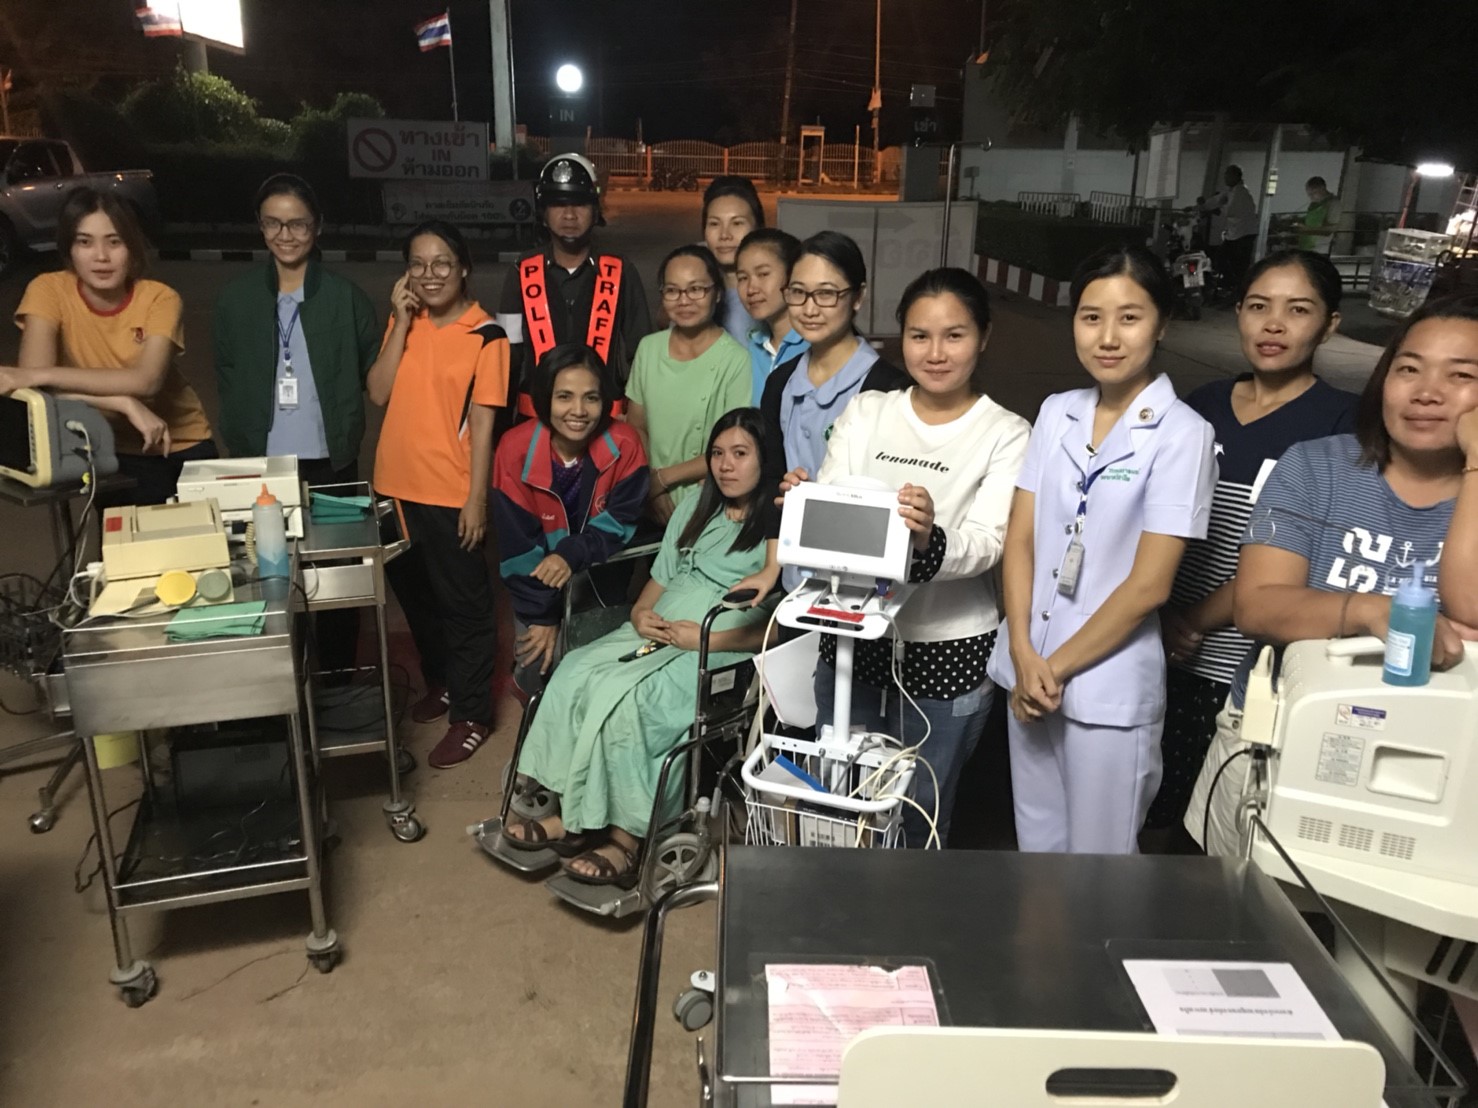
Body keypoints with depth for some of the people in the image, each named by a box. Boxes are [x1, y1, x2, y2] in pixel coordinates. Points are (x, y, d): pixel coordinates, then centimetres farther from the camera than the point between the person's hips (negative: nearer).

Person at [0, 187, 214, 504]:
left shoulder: (160, 298, -14)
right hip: (117, 451, -1)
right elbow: (32, 382, -25)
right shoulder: (49, 290, -13)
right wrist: (125, 404, -33)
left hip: (184, 444, 1)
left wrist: (42, 374, -35)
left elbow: (146, 381, -30)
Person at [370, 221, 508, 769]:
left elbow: (483, 424, -11)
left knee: (463, 605, 5)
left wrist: (477, 498, -13)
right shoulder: (404, 323, 6)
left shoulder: (485, 336, -9)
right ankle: (440, 682, 40)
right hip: (397, 486, 6)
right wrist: (402, 322, -9)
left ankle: (471, 714, 18)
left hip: (450, 493, -6)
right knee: (414, 594, 20)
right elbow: (378, 393, -4)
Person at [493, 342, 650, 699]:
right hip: (538, 585, 0)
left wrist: (573, 555, -31)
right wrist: (541, 614, -16)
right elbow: (517, 547, -17)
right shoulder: (515, 450, -22)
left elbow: (620, 523, -14)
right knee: (537, 673, -6)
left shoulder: (624, 446, -21)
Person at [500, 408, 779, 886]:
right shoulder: (695, 509, 20)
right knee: (574, 675, -19)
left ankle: (628, 836, -18)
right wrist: (641, 615, 2)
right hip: (656, 636, 7)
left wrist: (707, 638, -17)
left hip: (720, 653, -7)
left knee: (625, 698, -30)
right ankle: (573, 814, -14)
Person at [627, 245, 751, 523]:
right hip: (654, 507, 3)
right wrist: (651, 489, -4)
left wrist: (663, 477, -6)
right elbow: (636, 428, 10)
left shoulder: (736, 359, -9)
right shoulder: (648, 348, 5)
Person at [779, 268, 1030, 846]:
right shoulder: (865, 412, 3)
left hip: (947, 654, -3)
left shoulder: (1006, 434, -6)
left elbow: (985, 544, -18)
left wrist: (929, 539, -40)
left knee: (919, 816, 13)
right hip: (854, 638, 3)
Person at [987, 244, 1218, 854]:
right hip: (1029, 673, 5)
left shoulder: (1181, 434, -13)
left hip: (1109, 688, -5)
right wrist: (1024, 655, -9)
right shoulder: (1056, 414, 3)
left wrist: (1058, 667, -9)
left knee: (1097, 849, 11)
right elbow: (1019, 539, 2)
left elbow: (1148, 585, -15)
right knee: (1036, 840, 19)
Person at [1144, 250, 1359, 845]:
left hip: (1245, 667, -4)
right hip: (1161, 651, 4)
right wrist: (1161, 614, -3)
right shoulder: (1203, 404, 6)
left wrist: (1194, 621, -12)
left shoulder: (1341, 423, -7)